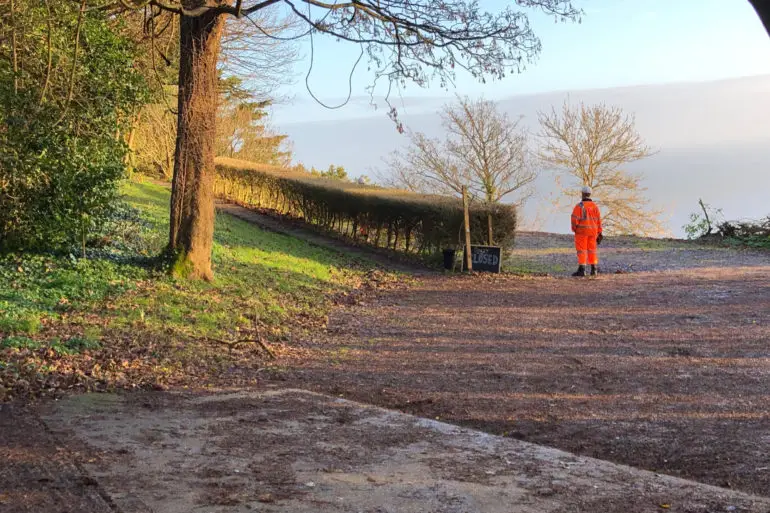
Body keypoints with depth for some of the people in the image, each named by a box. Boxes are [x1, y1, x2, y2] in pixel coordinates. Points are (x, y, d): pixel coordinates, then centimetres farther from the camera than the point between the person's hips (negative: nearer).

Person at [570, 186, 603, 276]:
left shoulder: (579, 206, -13)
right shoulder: (595, 206, 3)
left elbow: (574, 219, -16)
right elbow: (598, 221, 4)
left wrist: (574, 229, 2)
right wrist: (599, 233, 9)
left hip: (582, 231, -5)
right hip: (592, 231, 5)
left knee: (581, 250, -3)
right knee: (592, 250, 11)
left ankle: (581, 270, -7)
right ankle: (594, 269, 9)